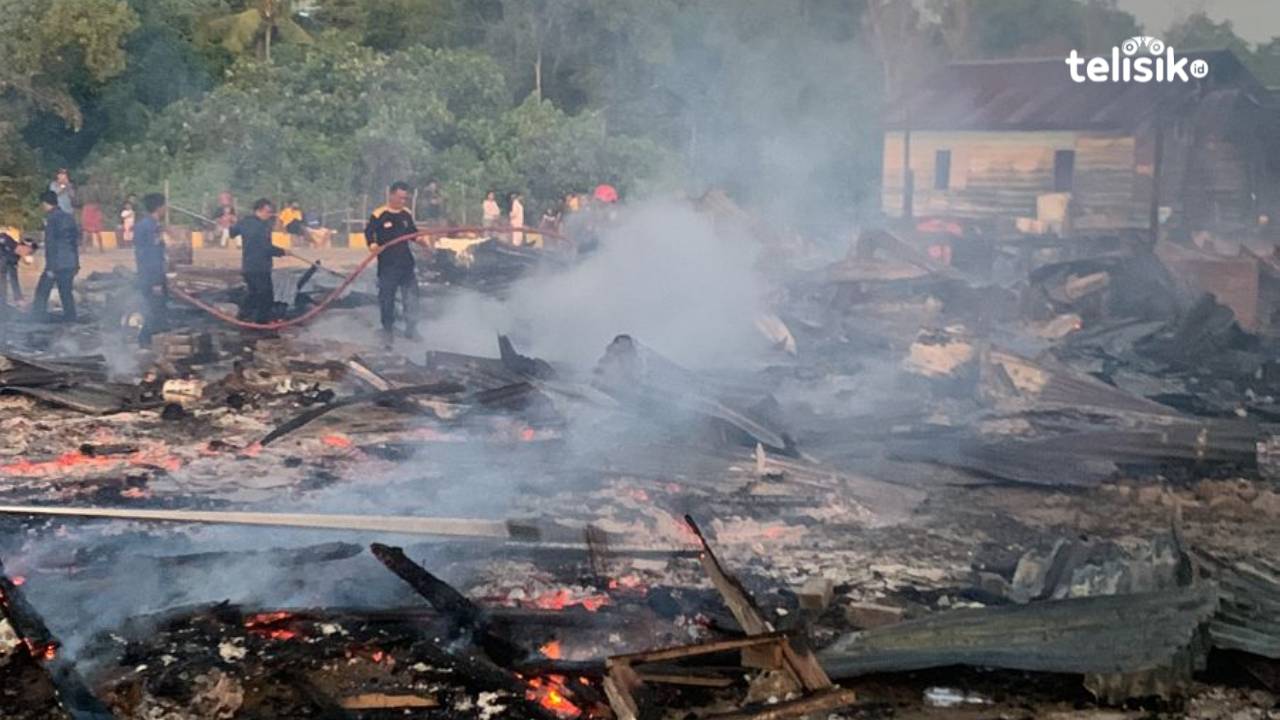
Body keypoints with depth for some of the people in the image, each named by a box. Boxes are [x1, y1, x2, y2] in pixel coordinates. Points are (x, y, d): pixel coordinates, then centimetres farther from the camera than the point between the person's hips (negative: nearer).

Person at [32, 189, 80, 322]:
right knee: (67, 293, 11)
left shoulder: (51, 219, -10)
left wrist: (50, 267, -14)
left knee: (42, 293, 1)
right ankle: (70, 320, 10)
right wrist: (76, 263, 21)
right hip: (71, 263, 7)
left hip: (57, 264, -7)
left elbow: (50, 244, -15)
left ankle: (39, 320, -1)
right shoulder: (69, 217, 12)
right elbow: (76, 240, 16)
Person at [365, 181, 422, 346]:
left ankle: (411, 329, 22)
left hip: (406, 261, 5)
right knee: (387, 298, 3)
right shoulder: (378, 215, -12)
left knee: (411, 296, 10)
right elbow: (369, 232, -10)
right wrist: (372, 244, -28)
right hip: (387, 265, -5)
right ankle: (388, 330, 16)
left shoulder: (407, 214, 6)